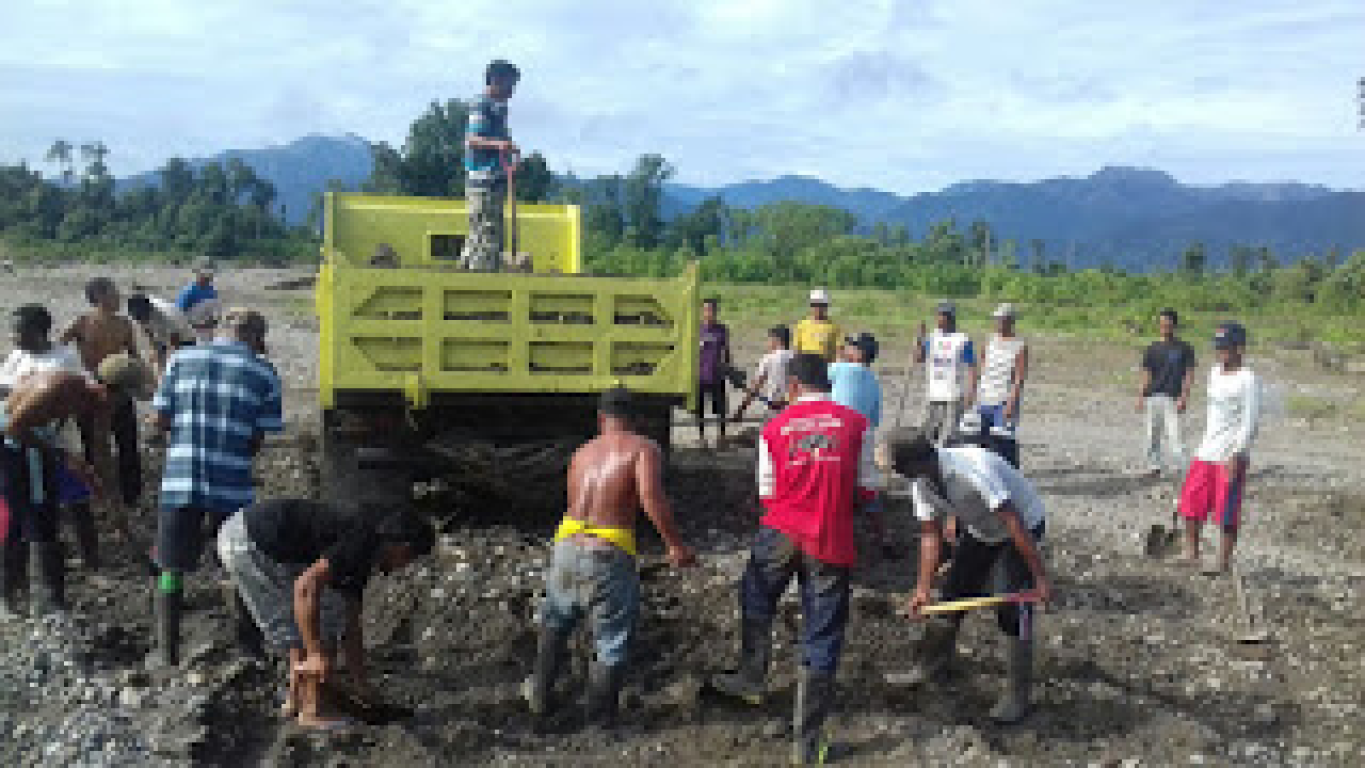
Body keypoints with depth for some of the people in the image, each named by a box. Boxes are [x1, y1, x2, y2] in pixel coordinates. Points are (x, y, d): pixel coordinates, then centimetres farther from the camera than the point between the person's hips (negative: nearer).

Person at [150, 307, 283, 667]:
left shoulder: (181, 359, 4)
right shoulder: (263, 374, 0)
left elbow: (160, 420, 3)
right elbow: (261, 439, -1)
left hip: (179, 481, 1)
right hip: (232, 485, -1)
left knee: (172, 569, 12)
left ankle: (167, 652, 15)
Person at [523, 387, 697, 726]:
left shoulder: (582, 453, 17)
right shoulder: (644, 448, -1)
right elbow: (651, 497, -17)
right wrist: (676, 546, -12)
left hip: (567, 546, 5)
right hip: (610, 555, -5)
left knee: (554, 621, 30)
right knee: (613, 639, 13)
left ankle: (539, 694, 41)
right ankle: (601, 714, 24)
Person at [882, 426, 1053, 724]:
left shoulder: (972, 468, -39)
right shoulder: (921, 482, -15)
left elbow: (1014, 523, -37)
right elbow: (930, 535, -8)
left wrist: (1040, 578, -34)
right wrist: (922, 589, -13)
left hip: (1024, 521, -7)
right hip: (981, 528, 7)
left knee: (1013, 611, -11)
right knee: (953, 592, 8)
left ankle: (1018, 695, 2)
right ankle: (931, 665, 25)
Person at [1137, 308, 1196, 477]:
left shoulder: (1184, 348, 2)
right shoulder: (1153, 349, 9)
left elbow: (1189, 374, -1)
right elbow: (1147, 374, 10)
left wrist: (1183, 397, -10)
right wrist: (1141, 396, 3)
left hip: (1173, 397, -3)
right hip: (1153, 396, 3)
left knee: (1173, 434, -10)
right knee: (1153, 434, 8)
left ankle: (1177, 466, -5)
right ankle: (1154, 466, 19)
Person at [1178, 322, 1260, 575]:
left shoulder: (1248, 379, -11)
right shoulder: (1215, 373, 12)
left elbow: (1250, 422, -15)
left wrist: (1236, 455, -20)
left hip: (1231, 456, -7)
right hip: (1206, 452, 7)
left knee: (1227, 513, -1)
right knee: (1191, 503, 8)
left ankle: (1224, 561, 10)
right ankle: (1191, 553, 20)